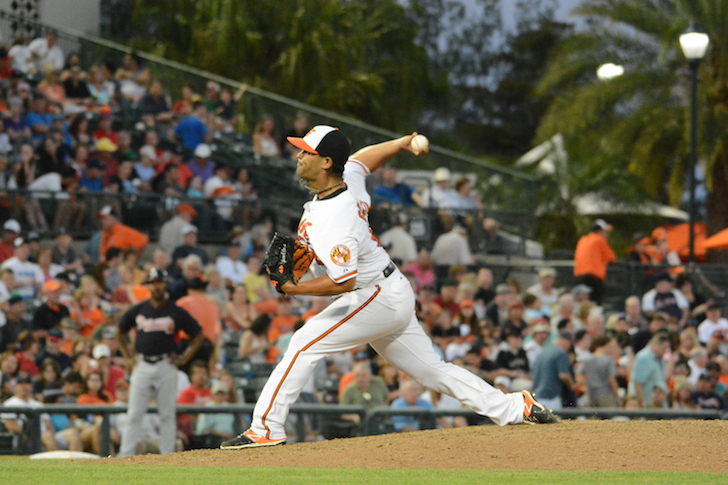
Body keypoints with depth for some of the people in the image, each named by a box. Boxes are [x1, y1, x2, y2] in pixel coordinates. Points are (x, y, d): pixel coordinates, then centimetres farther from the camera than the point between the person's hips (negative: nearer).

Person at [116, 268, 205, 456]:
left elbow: (199, 335, 9)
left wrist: (183, 359, 1)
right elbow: (120, 332, 20)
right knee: (134, 414, -2)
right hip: (142, 366, 1)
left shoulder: (176, 312, 3)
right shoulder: (138, 310, 7)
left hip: (166, 365, -1)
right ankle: (125, 456, -1)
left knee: (167, 415, 1)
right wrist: (128, 357, 9)